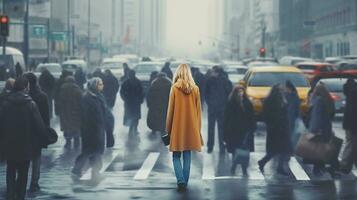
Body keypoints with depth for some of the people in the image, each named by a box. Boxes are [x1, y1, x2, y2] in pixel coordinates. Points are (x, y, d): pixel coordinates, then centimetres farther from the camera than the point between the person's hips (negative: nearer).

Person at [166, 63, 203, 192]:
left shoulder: (175, 88, -9)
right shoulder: (195, 89, -1)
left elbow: (170, 110, -5)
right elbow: (198, 110, 4)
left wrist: (168, 128, 5)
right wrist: (198, 128, 13)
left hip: (177, 127, -3)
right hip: (191, 127, 3)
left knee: (176, 156, 5)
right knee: (187, 156, 10)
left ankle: (181, 181, -12)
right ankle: (185, 182, 12)